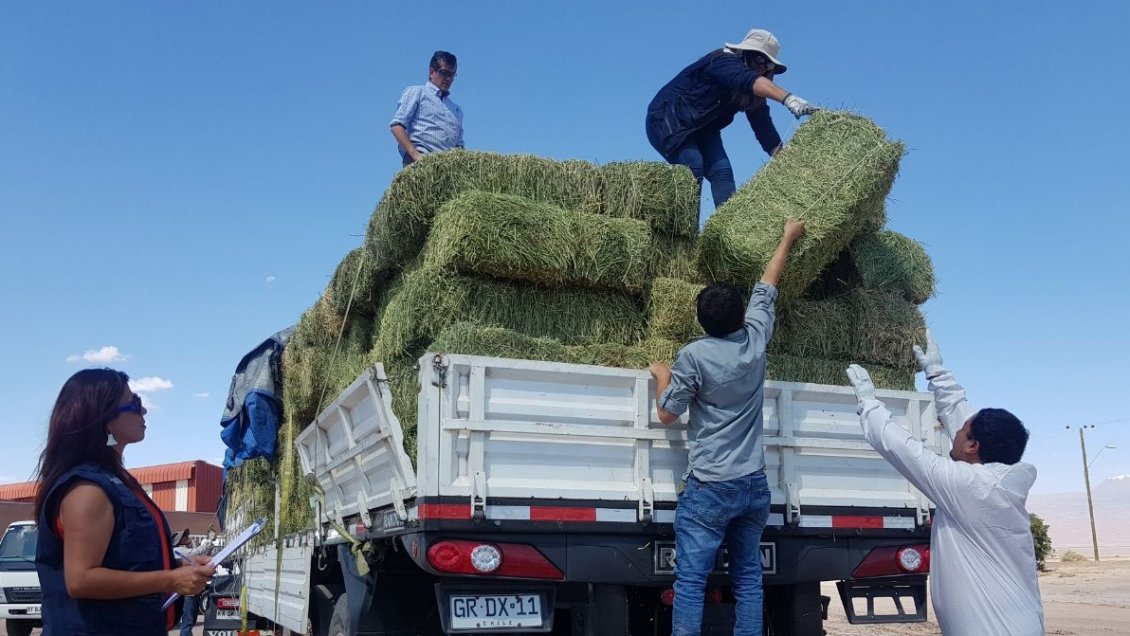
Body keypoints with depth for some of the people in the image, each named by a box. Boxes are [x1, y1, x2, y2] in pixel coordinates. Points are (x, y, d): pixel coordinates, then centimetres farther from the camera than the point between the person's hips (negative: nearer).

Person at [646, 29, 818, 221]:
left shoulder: (754, 93, 3)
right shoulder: (722, 61, -22)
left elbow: (763, 125, -2)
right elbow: (749, 80, -42)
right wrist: (788, 99, -55)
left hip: (700, 129, 8)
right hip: (666, 120, -8)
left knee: (722, 170, -12)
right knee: (692, 167, -26)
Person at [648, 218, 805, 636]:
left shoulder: (693, 357, -9)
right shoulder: (756, 339, 3)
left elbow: (667, 414, 0)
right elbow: (766, 288, 19)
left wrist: (662, 375, 17)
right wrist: (788, 238, 33)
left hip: (710, 487, -5)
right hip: (755, 485, 6)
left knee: (690, 581, -6)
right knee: (748, 578, 11)